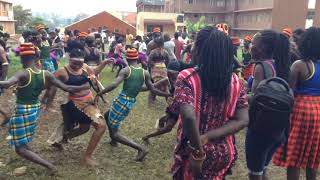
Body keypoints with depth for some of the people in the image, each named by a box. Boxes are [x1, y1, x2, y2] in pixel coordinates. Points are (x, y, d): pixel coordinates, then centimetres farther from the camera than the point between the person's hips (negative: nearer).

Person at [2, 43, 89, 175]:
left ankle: (49, 166, -2)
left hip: (22, 111, -7)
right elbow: (67, 88, -5)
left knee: (21, 149, 4)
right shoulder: (46, 75, -5)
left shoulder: (23, 74, -21)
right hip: (35, 109, 7)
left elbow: (6, 84, -40)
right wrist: (86, 86, 6)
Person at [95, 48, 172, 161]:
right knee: (107, 116, 33)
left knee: (114, 133, 3)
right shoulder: (145, 73, 2)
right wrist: (169, 95, 16)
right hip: (130, 103, 7)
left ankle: (140, 148, -6)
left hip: (121, 101, -7)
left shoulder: (126, 70, -11)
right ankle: (113, 140, 45)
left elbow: (114, 85, -24)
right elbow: (153, 90, 4)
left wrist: (99, 94, -14)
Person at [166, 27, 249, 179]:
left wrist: (198, 153, -21)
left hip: (192, 155, -4)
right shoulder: (236, 82, -5)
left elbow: (189, 117, -33)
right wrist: (206, 137, -15)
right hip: (224, 154, 4)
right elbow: (242, 120, -11)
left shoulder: (187, 78, -19)